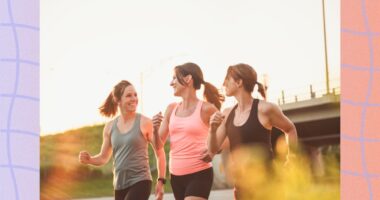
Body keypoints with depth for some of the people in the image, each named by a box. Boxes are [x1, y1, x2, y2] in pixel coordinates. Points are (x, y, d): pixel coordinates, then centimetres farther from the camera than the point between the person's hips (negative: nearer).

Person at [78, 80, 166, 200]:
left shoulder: (144, 122, -6)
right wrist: (89, 160, -6)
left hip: (140, 182, -5)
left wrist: (161, 181, -7)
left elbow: (160, 152, -2)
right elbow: (104, 158, 15)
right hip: (119, 185, 5)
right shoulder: (110, 127, 7)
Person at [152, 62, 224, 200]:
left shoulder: (206, 108, -9)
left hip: (199, 175, -6)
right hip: (176, 176, 6)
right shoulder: (171, 109, 7)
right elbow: (159, 145, 9)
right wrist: (155, 129, -10)